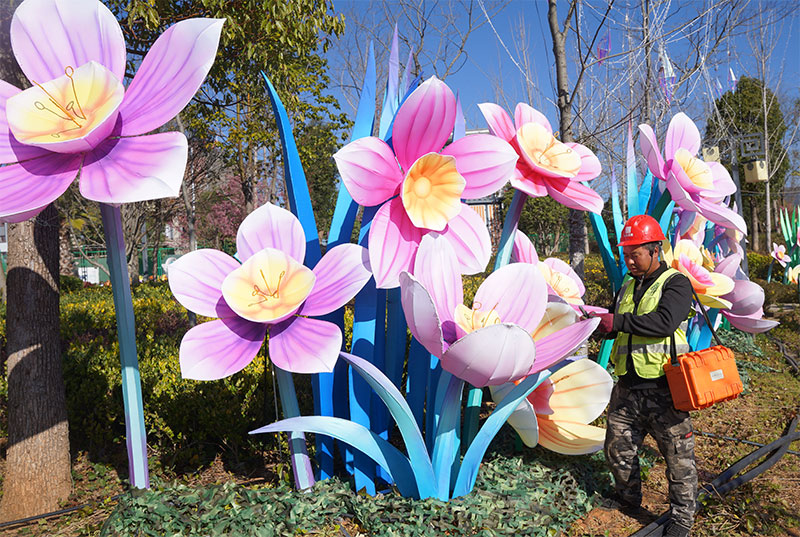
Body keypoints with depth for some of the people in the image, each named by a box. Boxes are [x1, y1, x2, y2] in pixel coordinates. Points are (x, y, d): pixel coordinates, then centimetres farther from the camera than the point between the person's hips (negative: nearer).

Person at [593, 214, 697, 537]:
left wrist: (619, 321, -24)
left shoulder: (676, 283, -7)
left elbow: (665, 321, -24)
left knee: (677, 455, 6)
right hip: (628, 386, 6)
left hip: (663, 388, -6)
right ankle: (627, 501, 36)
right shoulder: (627, 285, 14)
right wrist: (599, 323, 2)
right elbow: (616, 327, 22)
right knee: (617, 449, 14)